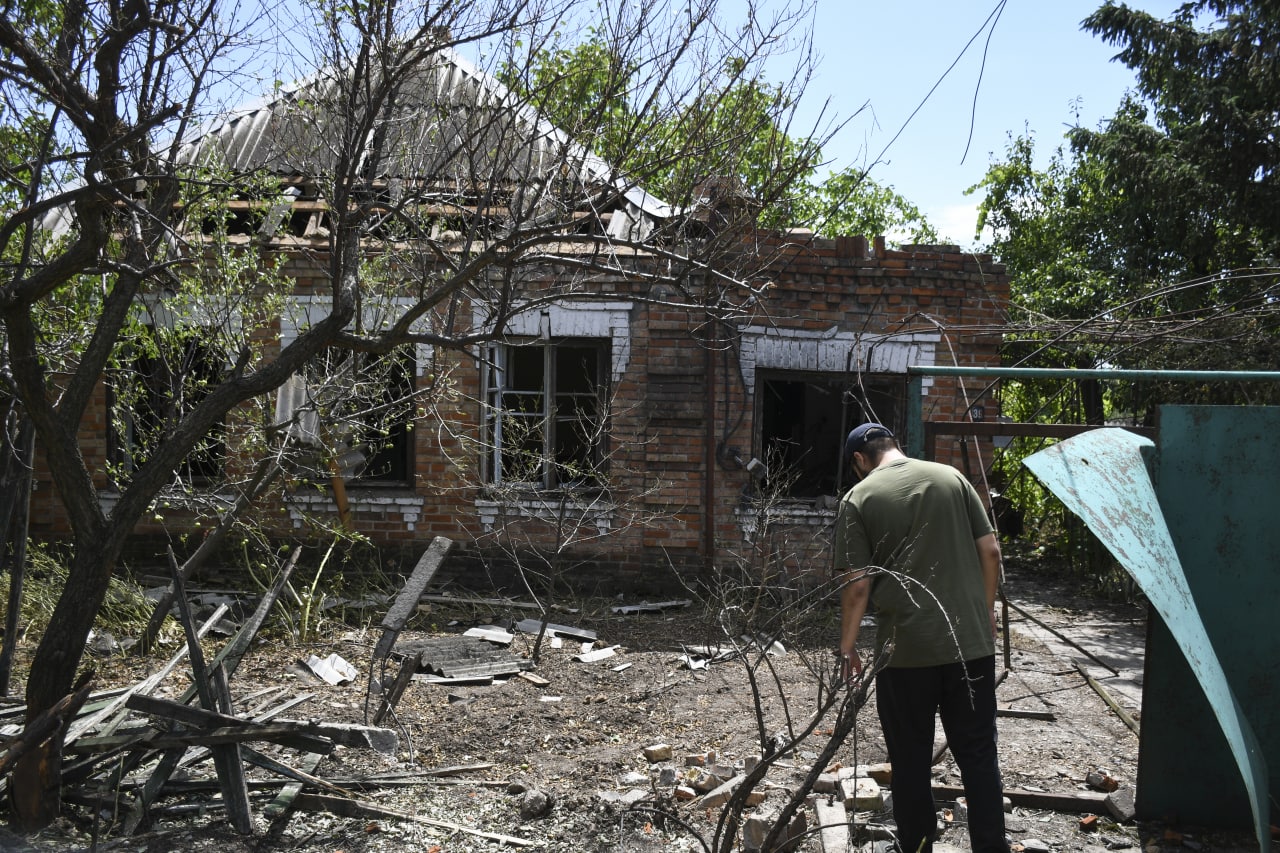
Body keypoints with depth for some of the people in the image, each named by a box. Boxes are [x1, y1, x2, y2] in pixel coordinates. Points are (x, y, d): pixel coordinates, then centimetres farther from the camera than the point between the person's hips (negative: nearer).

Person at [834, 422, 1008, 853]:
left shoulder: (858, 498, -3)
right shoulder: (951, 477, 5)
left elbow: (858, 584, -8)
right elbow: (990, 551, 4)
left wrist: (847, 646, 2)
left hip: (905, 650, -2)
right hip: (971, 641, 3)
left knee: (911, 762, 11)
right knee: (979, 754, 12)